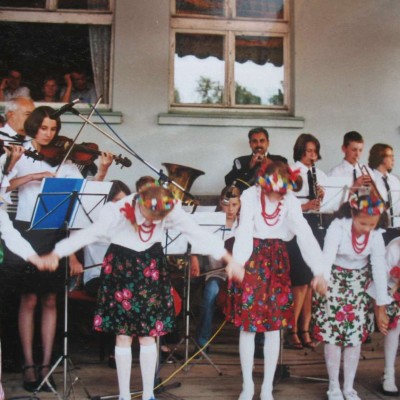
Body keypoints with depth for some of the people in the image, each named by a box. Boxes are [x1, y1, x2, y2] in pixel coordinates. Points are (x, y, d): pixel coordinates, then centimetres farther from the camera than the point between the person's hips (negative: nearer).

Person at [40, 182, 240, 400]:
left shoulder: (172, 210, -16)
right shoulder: (117, 211, -22)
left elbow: (198, 233, -13)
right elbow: (89, 234, -18)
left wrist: (229, 259, -14)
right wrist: (55, 254, -21)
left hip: (151, 269, 2)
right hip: (120, 268, -2)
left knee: (148, 335, 4)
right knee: (123, 335, 2)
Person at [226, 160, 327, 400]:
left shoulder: (291, 201, -9)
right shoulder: (250, 196, -14)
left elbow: (305, 234, -17)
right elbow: (244, 231, -21)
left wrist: (319, 271, -27)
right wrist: (237, 264, -34)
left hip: (277, 261, 2)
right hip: (252, 259, -2)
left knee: (274, 326, 5)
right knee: (248, 325, 2)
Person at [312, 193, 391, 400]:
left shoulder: (376, 235, -14)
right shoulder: (338, 227, -25)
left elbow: (379, 269, -12)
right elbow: (327, 258, -34)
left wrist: (381, 307, -11)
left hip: (359, 283, 3)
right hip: (334, 279, -3)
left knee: (356, 335, 2)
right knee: (332, 333, -5)